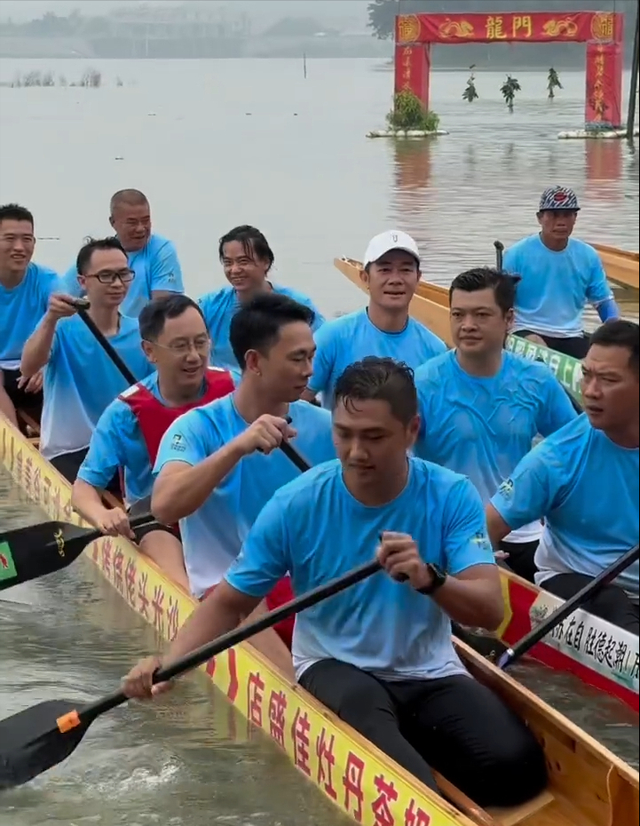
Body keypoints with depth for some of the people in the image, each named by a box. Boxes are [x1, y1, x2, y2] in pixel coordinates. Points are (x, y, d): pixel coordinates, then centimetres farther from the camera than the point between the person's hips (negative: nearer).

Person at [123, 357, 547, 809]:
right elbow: (229, 603, -3)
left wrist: (430, 579, -39)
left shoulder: (452, 496, -10)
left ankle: (405, 734, 3)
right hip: (336, 667, -2)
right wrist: (170, 661, -21)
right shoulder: (297, 504, -11)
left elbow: (490, 611, -18)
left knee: (516, 767, -21)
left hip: (430, 673, 3)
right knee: (358, 704, -39)